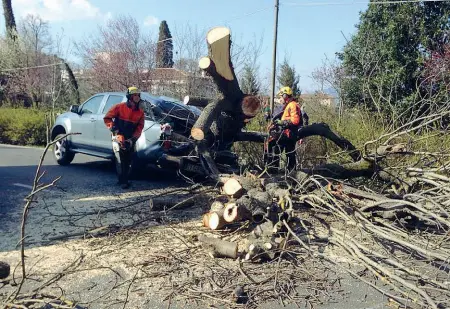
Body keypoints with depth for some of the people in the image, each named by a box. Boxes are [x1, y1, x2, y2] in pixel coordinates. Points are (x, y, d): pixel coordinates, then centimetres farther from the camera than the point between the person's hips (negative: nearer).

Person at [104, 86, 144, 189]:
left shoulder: (140, 112, 5)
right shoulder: (119, 107, -6)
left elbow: (139, 127, 1)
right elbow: (107, 118, -4)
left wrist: (133, 139, -11)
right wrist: (114, 129, -14)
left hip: (130, 141, 4)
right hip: (118, 138, -4)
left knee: (128, 162, 12)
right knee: (120, 161, -8)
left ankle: (124, 179, 26)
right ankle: (123, 181, -1)